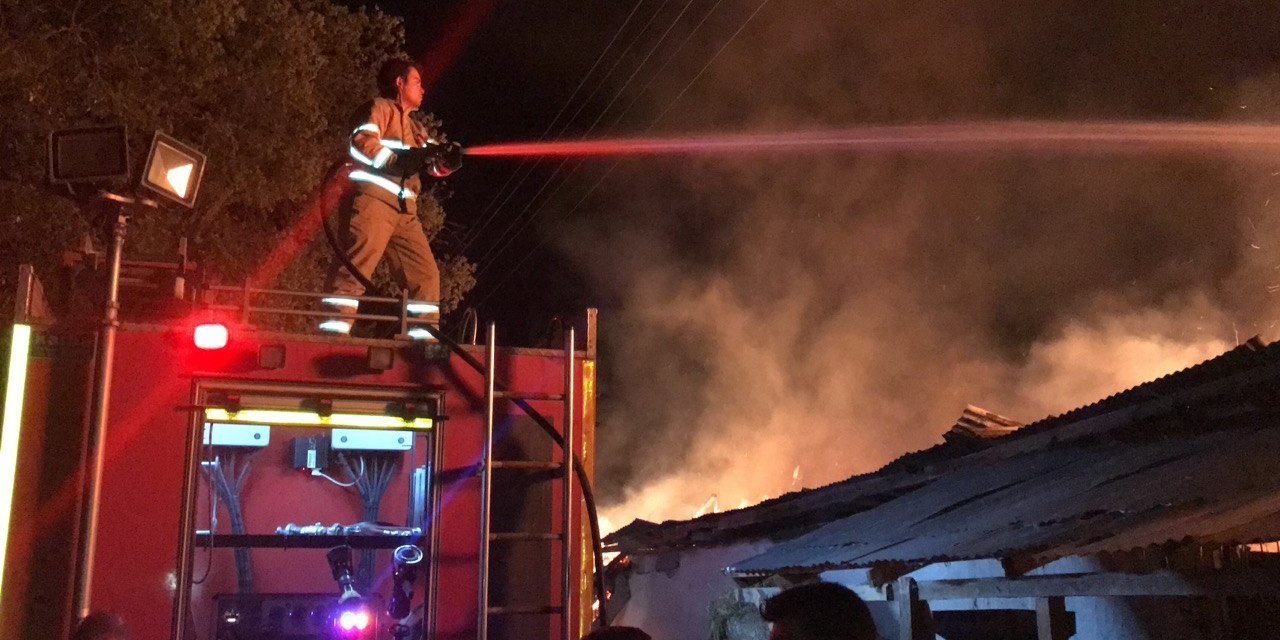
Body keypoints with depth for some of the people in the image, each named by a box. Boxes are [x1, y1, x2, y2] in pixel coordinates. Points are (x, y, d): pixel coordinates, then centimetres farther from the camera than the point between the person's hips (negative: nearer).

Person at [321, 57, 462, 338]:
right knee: (356, 268, -18)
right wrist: (400, 160, -18)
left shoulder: (414, 128, 30)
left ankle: (424, 336, 3)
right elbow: (361, 144, -11)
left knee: (426, 273, 2)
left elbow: (436, 165, 23)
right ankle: (334, 332, -23)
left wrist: (447, 155, 1)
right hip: (373, 201, -8)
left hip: (404, 211, 8)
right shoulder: (379, 108, 7)